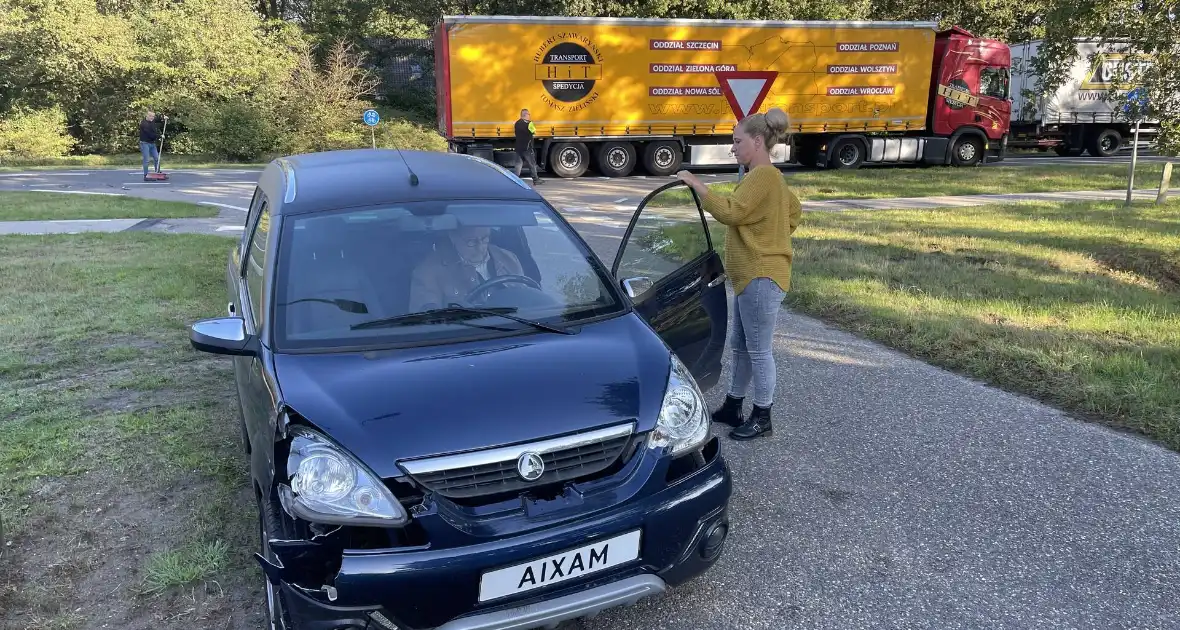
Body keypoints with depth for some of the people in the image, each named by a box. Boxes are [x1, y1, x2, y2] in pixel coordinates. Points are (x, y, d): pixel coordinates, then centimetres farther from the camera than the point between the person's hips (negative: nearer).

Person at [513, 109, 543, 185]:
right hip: (527, 148, -6)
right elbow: (534, 132, -6)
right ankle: (536, 180, 13)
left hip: (518, 147, 6)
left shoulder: (517, 123, 6)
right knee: (532, 164, 5)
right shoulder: (528, 123, -15)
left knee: (518, 164, 9)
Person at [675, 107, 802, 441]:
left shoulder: (764, 176, -17)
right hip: (751, 276, 11)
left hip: (762, 278, -11)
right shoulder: (765, 176, 15)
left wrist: (696, 185, -21)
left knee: (758, 350, 0)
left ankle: (762, 418, 12)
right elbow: (795, 209, 27)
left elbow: (730, 211, -27)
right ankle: (733, 407, 30)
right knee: (740, 346, 18)